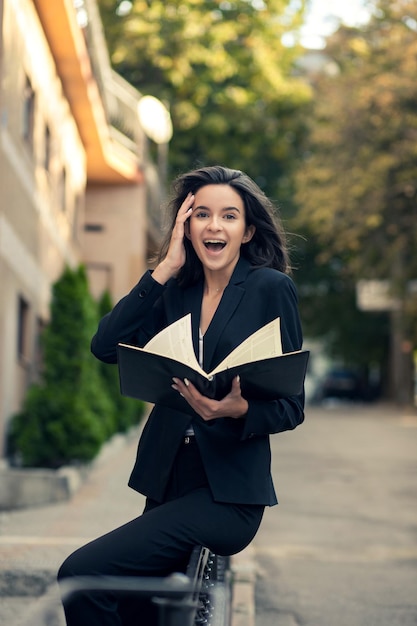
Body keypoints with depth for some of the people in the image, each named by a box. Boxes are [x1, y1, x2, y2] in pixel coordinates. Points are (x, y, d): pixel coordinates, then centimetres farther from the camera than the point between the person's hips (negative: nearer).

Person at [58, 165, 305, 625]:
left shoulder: (271, 289, -4)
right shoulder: (176, 293, 11)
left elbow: (291, 406, -3)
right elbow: (106, 346, -4)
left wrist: (238, 410, -24)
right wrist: (164, 270, -4)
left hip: (229, 495, -6)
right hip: (168, 480, 6)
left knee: (81, 573, -19)